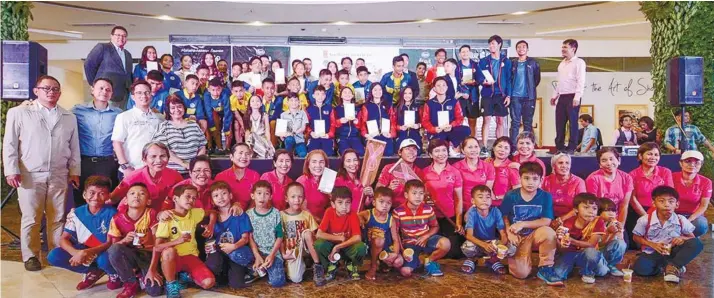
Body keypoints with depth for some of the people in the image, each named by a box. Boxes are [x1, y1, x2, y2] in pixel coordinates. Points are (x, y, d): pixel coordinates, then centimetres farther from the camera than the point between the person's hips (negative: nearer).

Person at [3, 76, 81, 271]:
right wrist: (11, 170, -6)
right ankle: (30, 256, 13)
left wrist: (75, 171, 7)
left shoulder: (69, 117, 12)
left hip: (59, 176, 2)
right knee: (30, 219, 2)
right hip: (30, 175, -2)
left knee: (57, 219, 6)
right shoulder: (19, 113, 3)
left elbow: (74, 147, 13)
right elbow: (10, 144, 1)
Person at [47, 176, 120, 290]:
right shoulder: (76, 213, -3)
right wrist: (76, 253, -28)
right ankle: (93, 272, 3)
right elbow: (63, 239, -6)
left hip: (104, 252, -5)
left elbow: (111, 242, -18)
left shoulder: (111, 213, -14)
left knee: (105, 260, -38)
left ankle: (115, 274, 1)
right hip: (82, 252, 5)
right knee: (53, 256, -16)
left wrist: (87, 253, -32)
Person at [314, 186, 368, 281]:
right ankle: (331, 266, 1)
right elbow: (319, 234, -22)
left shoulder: (352, 214, -19)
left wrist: (338, 247, -30)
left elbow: (357, 237, -28)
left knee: (361, 247, -33)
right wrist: (339, 238, -24)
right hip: (331, 245, 1)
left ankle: (352, 266, 3)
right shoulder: (329, 212, -17)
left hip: (348, 246, -1)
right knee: (318, 244, -31)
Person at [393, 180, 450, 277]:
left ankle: (429, 261, 1)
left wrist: (426, 236, -13)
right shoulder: (398, 211, -13)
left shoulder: (428, 209, -6)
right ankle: (417, 262, 16)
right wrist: (402, 250, -15)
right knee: (405, 272, -23)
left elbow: (435, 227, 7)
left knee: (446, 243, -30)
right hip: (409, 243, -2)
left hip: (426, 240, 2)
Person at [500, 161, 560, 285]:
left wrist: (522, 224, -19)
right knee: (521, 273, -20)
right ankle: (511, 258, 18)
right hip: (517, 237, -1)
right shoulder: (510, 196, -9)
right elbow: (504, 218, -2)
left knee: (549, 232, -35)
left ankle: (545, 268, -13)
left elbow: (546, 221, -13)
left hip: (535, 234, 1)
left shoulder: (546, 197, -8)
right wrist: (509, 233, -17)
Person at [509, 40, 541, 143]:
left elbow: (537, 78, 8)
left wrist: (531, 89, 6)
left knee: (528, 123, 4)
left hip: (529, 96, 0)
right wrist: (509, 93, 4)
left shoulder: (533, 62, 6)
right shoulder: (512, 62, 9)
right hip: (515, 96, 0)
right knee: (515, 122, -1)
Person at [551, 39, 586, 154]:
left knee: (573, 122, -3)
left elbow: (581, 81, -12)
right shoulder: (562, 63, 18)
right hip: (562, 97, 7)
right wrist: (555, 95, 17)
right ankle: (559, 147, 12)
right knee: (559, 123, 6)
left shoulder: (579, 62, -4)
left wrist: (577, 97, -19)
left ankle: (571, 147, 1)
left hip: (572, 96, -7)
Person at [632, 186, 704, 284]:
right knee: (640, 268, -32)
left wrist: (683, 238, -16)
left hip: (673, 252, 2)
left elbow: (692, 237, 7)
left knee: (696, 243, -23)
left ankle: (673, 266, -19)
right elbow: (636, 237, 1)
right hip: (652, 253, -1)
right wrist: (652, 244, -15)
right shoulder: (645, 220, -11)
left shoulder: (681, 220, -6)